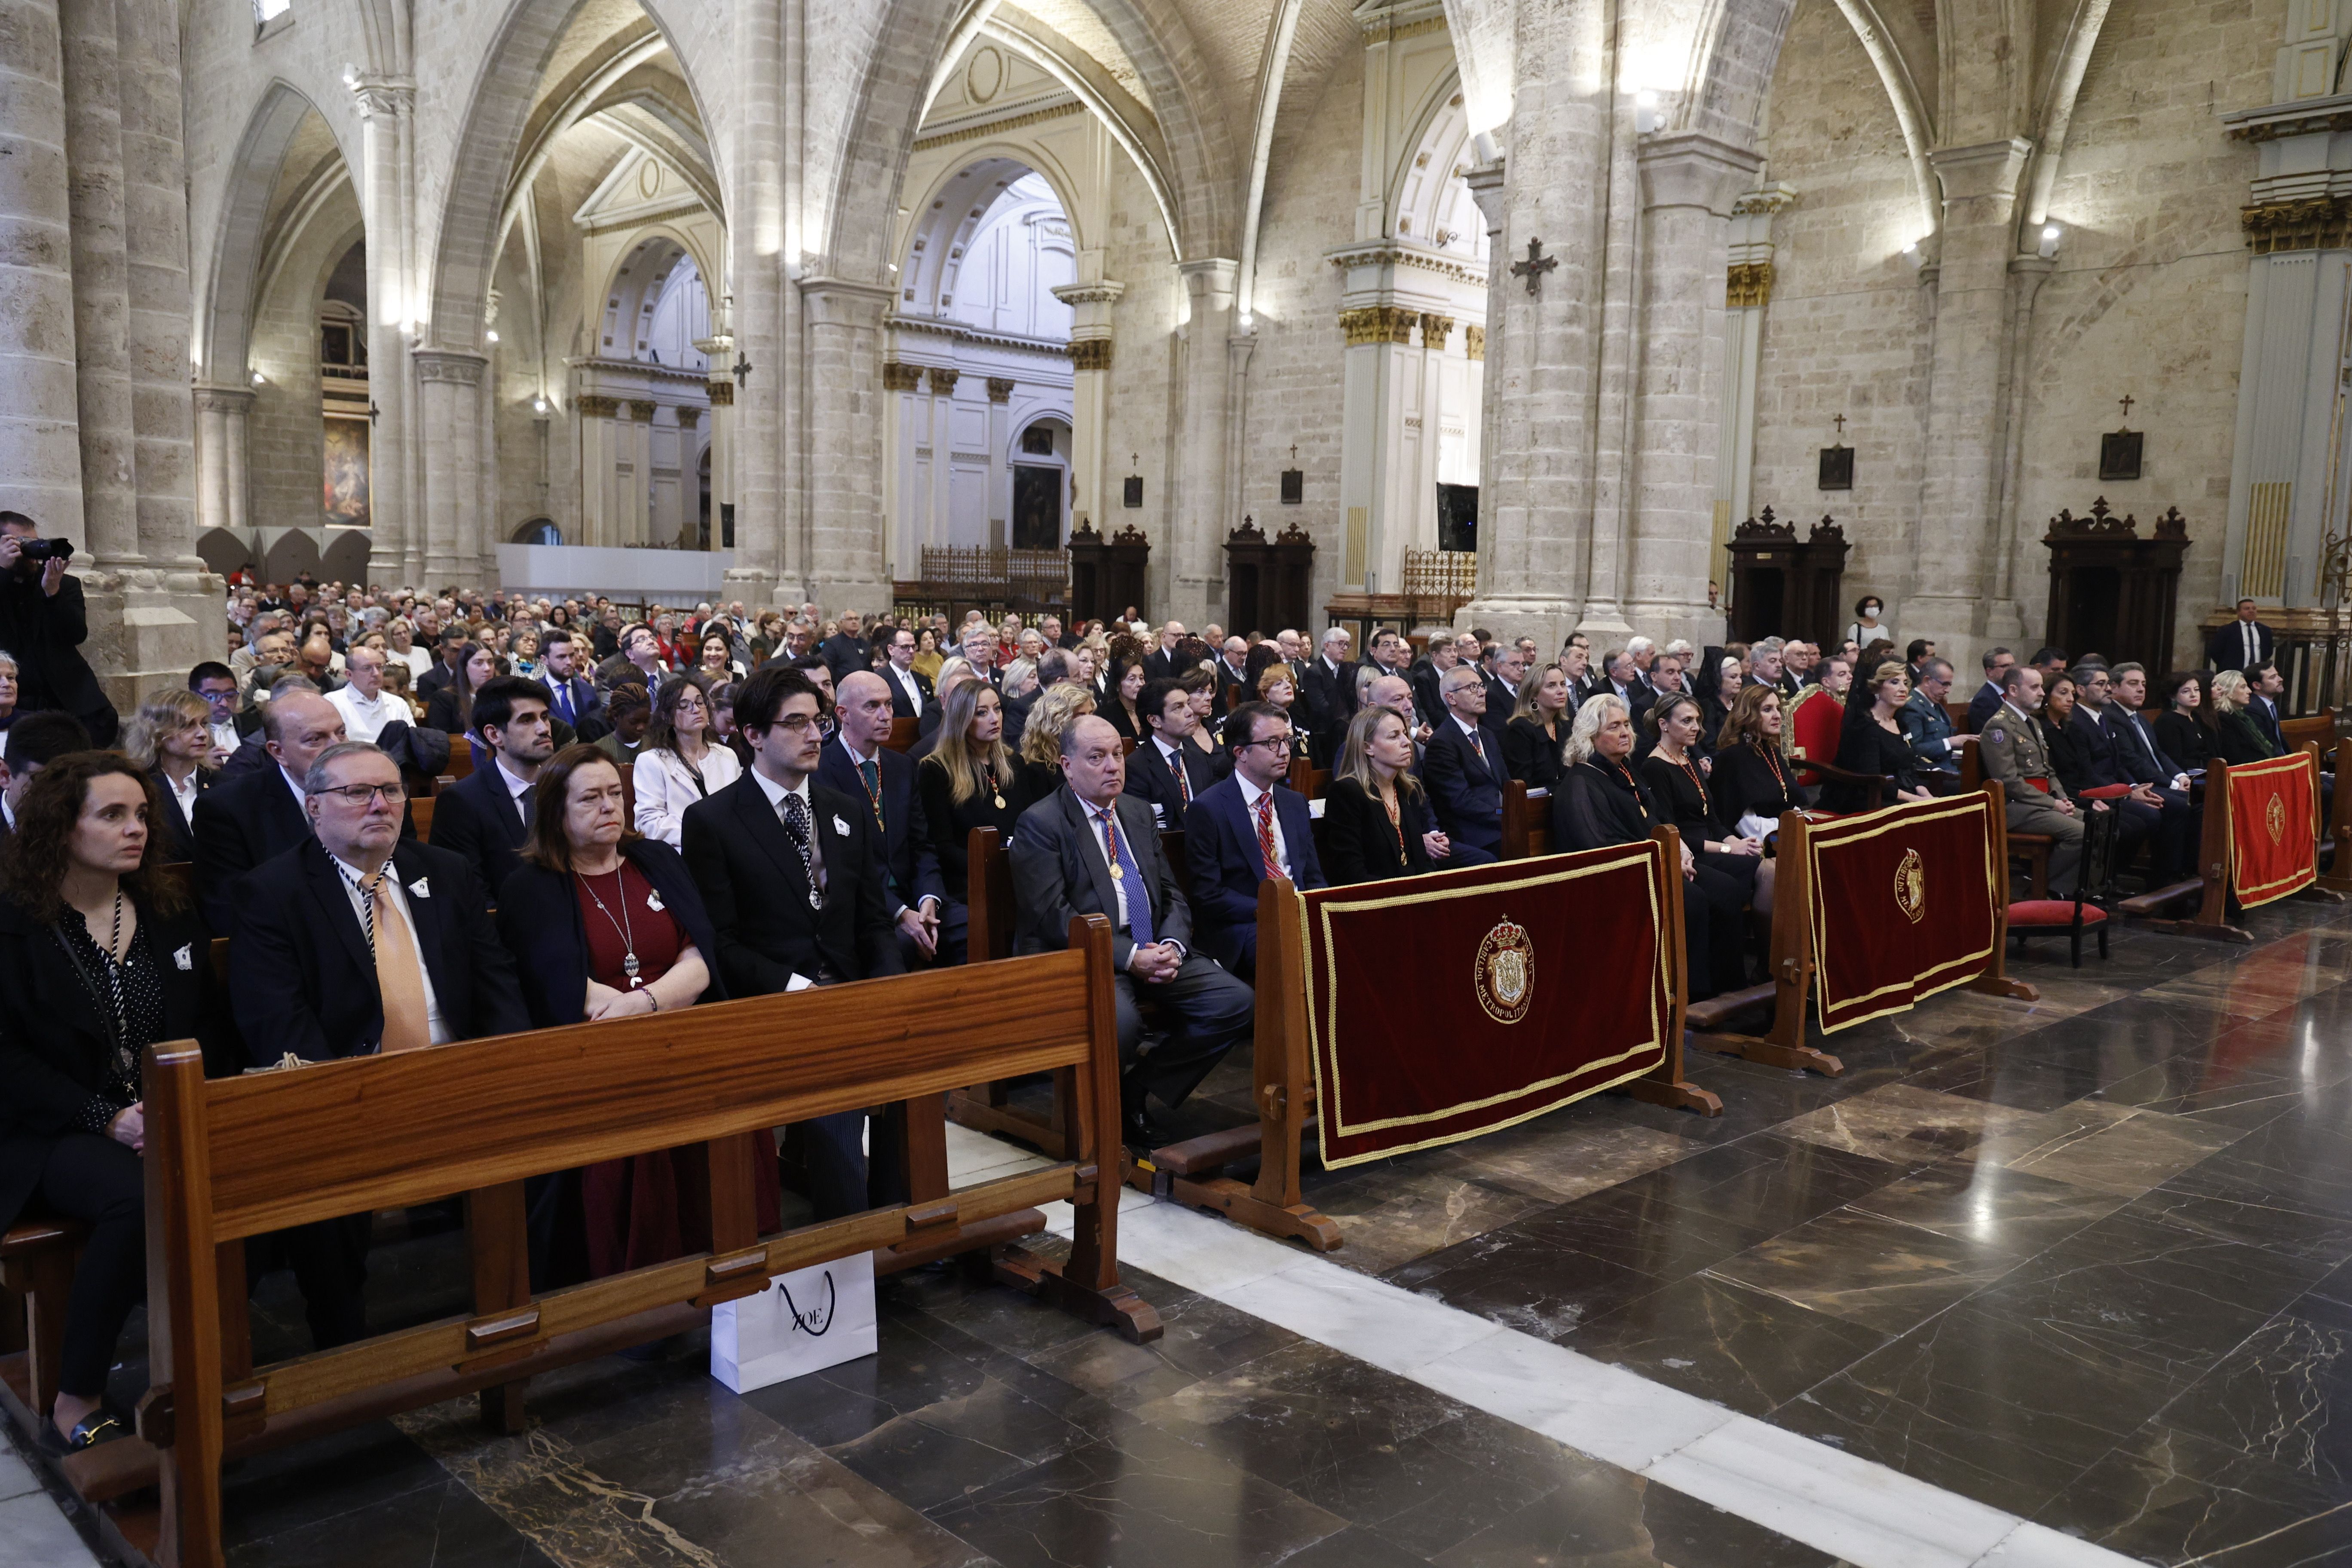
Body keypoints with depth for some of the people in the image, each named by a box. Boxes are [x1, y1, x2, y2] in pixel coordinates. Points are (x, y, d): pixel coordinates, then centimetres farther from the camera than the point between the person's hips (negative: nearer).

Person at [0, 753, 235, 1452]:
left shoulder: (171, 913, 14)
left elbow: (213, 1027, 14)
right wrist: (106, 1118, -15)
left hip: (172, 1121, 4)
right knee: (136, 1199, -35)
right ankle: (76, 1406, -17)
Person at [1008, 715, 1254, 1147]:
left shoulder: (1138, 813, 17)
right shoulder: (1040, 824, -4)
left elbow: (1173, 896, 16)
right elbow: (1054, 916, -13)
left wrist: (1172, 946, -6)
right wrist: (1129, 957, -19)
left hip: (1154, 952, 7)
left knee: (1237, 1003, -14)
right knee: (1121, 1022, -36)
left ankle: (1139, 1086, 0)